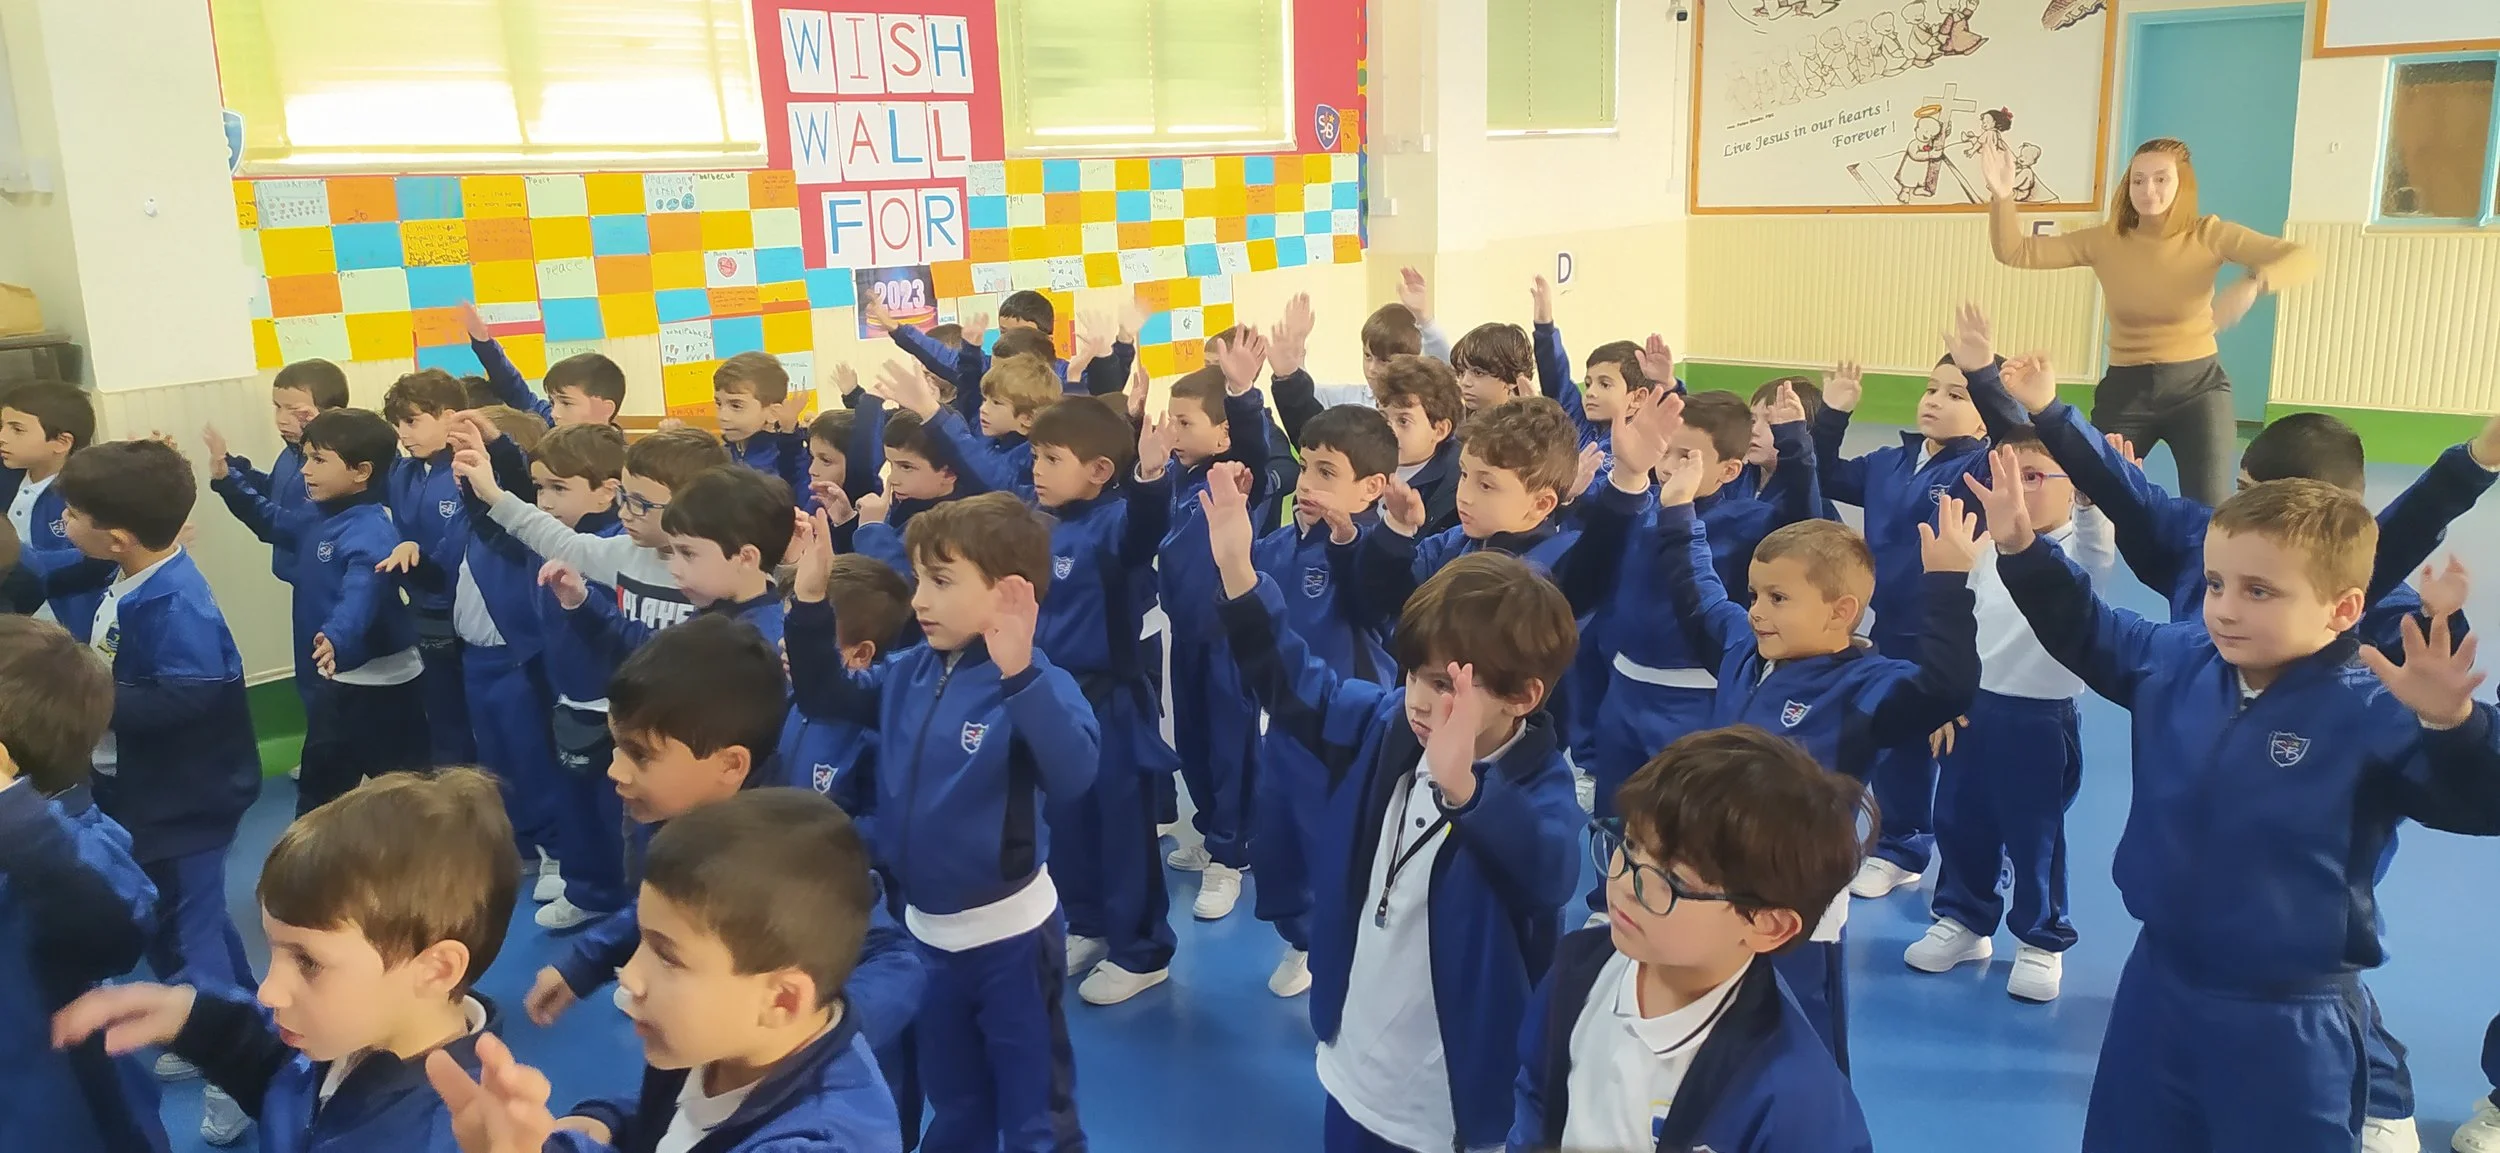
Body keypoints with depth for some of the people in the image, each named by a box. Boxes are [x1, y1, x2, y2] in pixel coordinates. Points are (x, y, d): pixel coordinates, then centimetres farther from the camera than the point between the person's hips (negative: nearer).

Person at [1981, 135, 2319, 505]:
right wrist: (2003, 197, -24)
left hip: (2197, 385, -1)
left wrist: (2253, 284, -38)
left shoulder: (2208, 235, -8)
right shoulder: (2104, 241, -4)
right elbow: (2013, 252, -7)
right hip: (2125, 388, 1)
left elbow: (2303, 258, -16)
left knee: (2210, 512, -7)